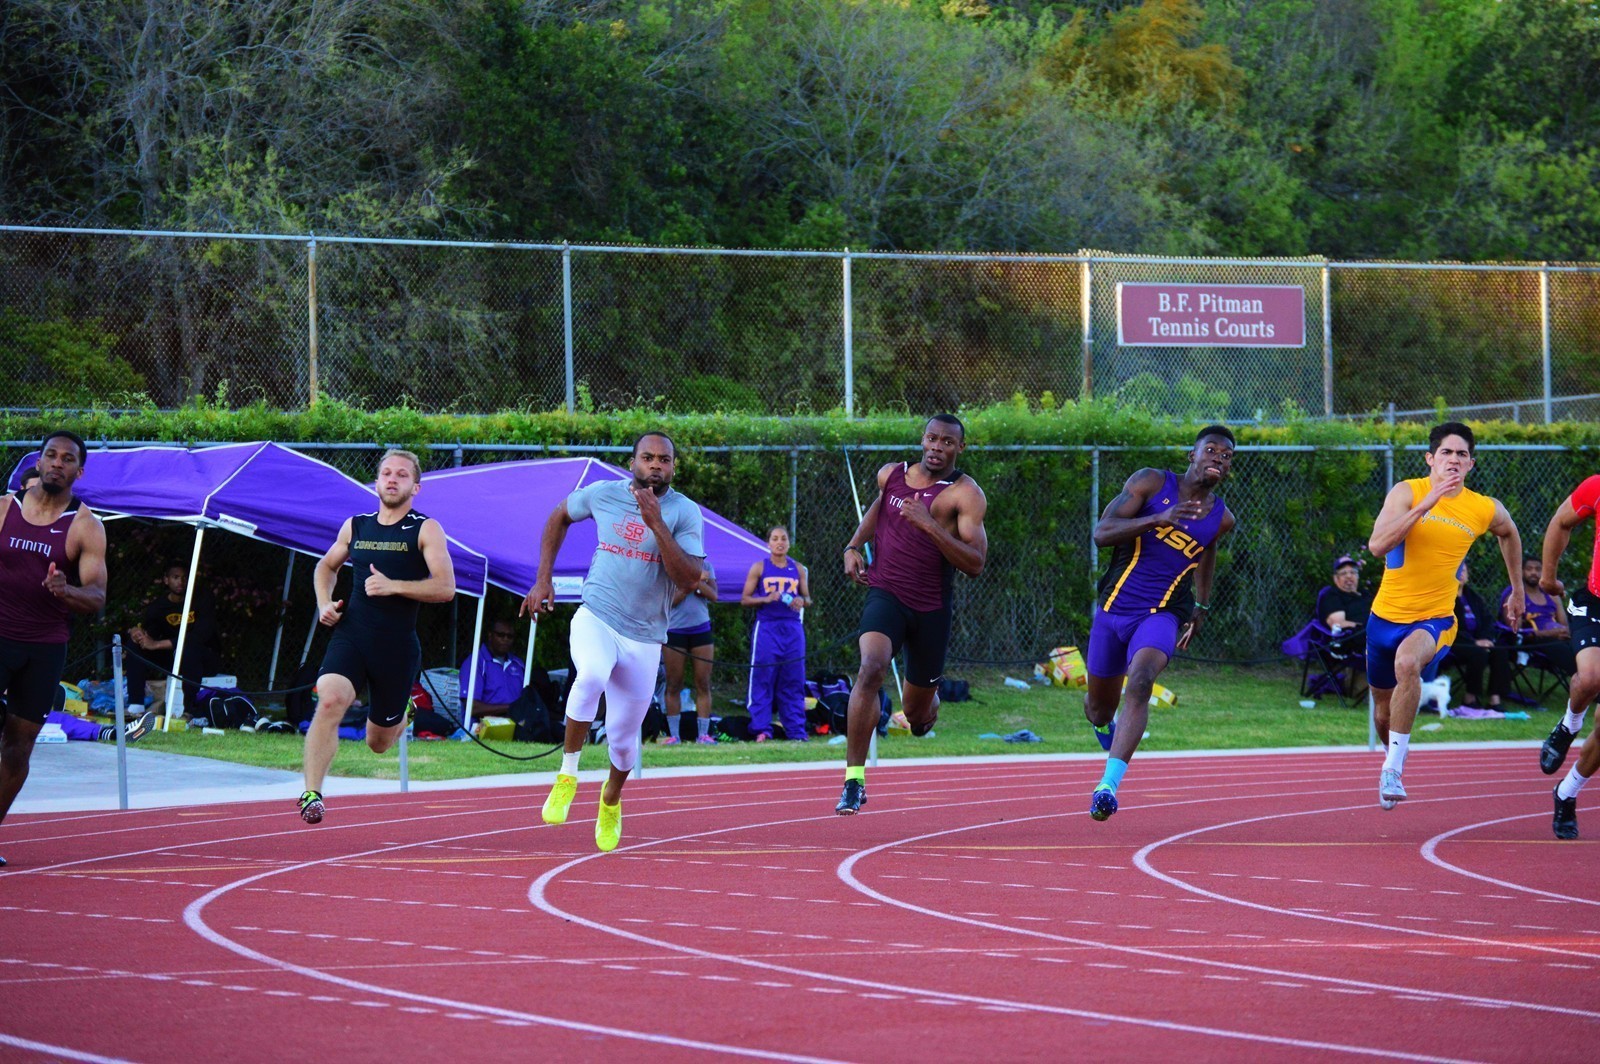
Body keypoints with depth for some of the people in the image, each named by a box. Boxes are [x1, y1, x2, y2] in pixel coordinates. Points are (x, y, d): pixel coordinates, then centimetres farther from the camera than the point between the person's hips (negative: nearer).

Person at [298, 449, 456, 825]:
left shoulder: (425, 530, -1)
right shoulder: (355, 526, 10)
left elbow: (445, 587, -11)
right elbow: (327, 566, 29)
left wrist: (393, 586, -19)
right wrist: (324, 603, 10)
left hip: (397, 645, -2)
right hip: (350, 635, 2)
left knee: (378, 742, 11)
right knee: (330, 700, -28)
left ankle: (401, 717, 49)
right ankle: (312, 793, -29)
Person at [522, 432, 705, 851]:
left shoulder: (685, 513, -7)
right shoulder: (603, 494, -2)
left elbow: (690, 579, -18)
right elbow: (559, 517, 18)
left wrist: (657, 524, -26)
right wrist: (543, 579, 11)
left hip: (644, 639, 1)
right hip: (595, 618, -1)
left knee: (624, 737, 8)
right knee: (592, 675, -36)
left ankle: (611, 800, 42)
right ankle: (567, 776, -21)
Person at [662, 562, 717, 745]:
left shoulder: (705, 566, 8)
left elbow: (713, 596, -2)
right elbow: (669, 600, -9)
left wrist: (696, 581, -15)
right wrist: (693, 582, -13)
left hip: (701, 629, 2)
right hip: (675, 631, -2)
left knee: (703, 684, -1)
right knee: (673, 685, 0)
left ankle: (703, 734, 0)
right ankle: (674, 734, 4)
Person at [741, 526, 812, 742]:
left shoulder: (798, 569, 12)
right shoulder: (759, 568, 5)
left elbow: (807, 598, 17)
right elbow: (745, 599, 3)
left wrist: (802, 601, -6)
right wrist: (766, 599, -14)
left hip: (792, 628, 2)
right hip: (767, 627, -2)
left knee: (793, 681, 1)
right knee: (762, 679, -5)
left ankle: (796, 730, 4)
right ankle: (762, 730, -3)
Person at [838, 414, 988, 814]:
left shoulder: (965, 494, -10)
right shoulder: (891, 475, 4)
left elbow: (975, 564, -19)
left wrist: (930, 525, -27)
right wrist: (854, 546, 13)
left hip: (931, 610, -1)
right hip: (886, 595, 1)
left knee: (917, 713, 12)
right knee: (871, 669, -29)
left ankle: (928, 704, 54)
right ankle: (854, 780, -26)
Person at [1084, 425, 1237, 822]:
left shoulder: (1221, 519, 3)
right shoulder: (1151, 483, -6)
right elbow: (1102, 533, -14)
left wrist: (1201, 608, 29)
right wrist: (1158, 519, -26)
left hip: (1162, 614, 0)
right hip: (1114, 607, 1)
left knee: (1139, 683, -31)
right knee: (1099, 708, 13)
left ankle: (1109, 784, -38)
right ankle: (1105, 726, 54)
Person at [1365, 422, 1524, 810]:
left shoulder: (1486, 510, -1)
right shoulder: (1407, 492, -8)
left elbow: (1510, 535, 24)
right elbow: (1377, 546, -24)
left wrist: (1517, 590, 29)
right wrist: (1426, 504, -29)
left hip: (1435, 619, -2)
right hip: (1387, 615, 2)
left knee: (1408, 663, -36)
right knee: (1384, 712, 14)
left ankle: (1393, 769, -30)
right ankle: (1393, 757, 48)